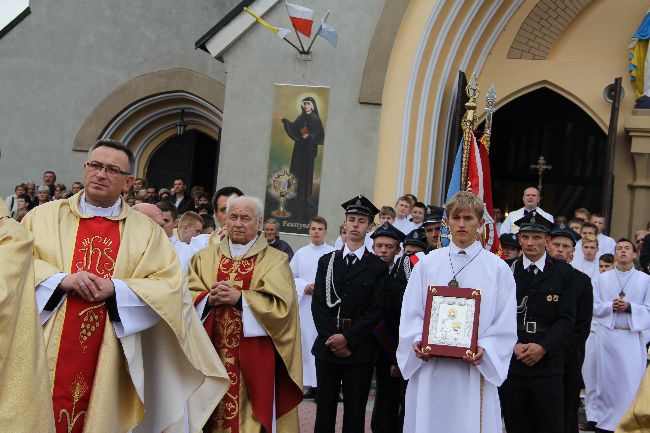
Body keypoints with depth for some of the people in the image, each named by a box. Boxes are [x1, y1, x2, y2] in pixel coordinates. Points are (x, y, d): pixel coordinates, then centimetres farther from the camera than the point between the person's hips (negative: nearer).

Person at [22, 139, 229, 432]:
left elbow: (170, 284, -1)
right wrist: (62, 279, -15)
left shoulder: (146, 230, 7)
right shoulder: (45, 215, 8)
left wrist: (115, 288, -14)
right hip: (47, 351, 0)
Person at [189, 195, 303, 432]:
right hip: (211, 351, 3)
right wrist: (210, 298, -16)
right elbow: (188, 295, 4)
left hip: (255, 357, -2)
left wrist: (240, 298, -18)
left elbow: (281, 305, -9)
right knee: (210, 411, 6)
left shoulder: (276, 261, 3)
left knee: (250, 414, 0)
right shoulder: (205, 257, 12)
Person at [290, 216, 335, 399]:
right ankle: (312, 384, 12)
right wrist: (304, 286, -5)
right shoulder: (300, 253, 10)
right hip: (306, 304, 3)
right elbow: (290, 277, 11)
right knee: (308, 342, 4)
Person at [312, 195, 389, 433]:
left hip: (360, 350, -2)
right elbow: (318, 304, 3)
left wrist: (348, 338, -13)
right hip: (327, 347, 2)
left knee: (354, 413, 3)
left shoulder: (378, 267, 2)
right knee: (324, 410, 7)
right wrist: (331, 338, -9)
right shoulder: (327, 261, 10)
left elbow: (375, 311, -5)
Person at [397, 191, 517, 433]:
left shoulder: (497, 268, 4)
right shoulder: (427, 264, 8)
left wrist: (484, 350, -15)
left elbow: (505, 324, 0)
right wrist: (417, 340, -11)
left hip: (473, 370, -1)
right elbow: (410, 313, 7)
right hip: (429, 368, 2)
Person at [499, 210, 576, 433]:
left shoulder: (564, 273, 5)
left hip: (548, 364, -1)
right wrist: (513, 345, -10)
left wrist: (543, 347, -12)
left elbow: (567, 318, -1)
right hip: (510, 362, 1)